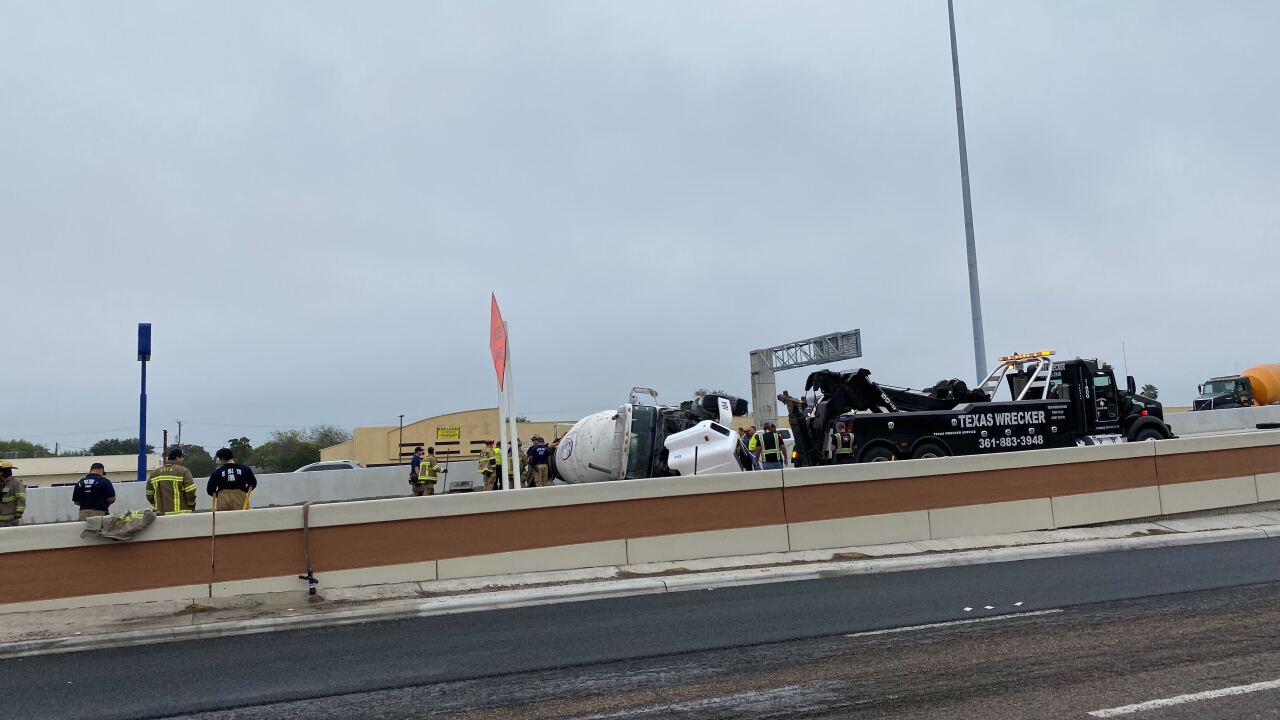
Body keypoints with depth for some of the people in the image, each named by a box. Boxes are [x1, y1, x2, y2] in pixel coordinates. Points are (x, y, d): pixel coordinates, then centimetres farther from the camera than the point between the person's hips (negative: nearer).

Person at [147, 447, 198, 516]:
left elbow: (149, 494, 13)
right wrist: (192, 507, 3)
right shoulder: (183, 471, -7)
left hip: (162, 513, 5)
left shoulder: (155, 473, 10)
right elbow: (190, 492, -12)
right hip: (181, 513, -5)